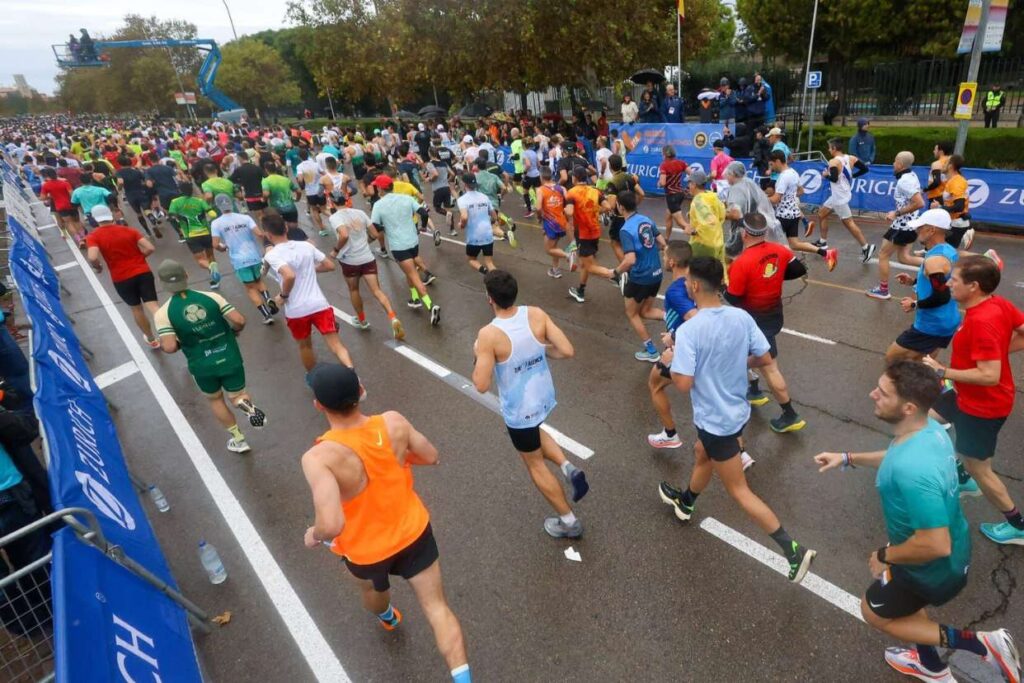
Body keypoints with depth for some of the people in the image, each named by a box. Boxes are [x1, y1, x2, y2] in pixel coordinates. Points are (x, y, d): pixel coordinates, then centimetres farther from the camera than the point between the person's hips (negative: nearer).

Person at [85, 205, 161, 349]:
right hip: (143, 272, 1)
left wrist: (98, 268, 2)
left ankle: (151, 339, 34)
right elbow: (150, 248, -4)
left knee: (136, 309, 19)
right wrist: (138, 258, 12)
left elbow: (92, 258, -20)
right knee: (152, 306, -4)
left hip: (122, 279, -1)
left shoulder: (93, 236, -4)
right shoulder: (129, 230, 4)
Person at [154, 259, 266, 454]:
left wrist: (170, 343, 5)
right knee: (237, 396, 19)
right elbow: (239, 321, -13)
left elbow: (169, 347, -19)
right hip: (230, 358, 0)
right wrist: (234, 331, 9)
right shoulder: (211, 296, -9)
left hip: (202, 366, 0)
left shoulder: (163, 313, -12)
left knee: (215, 399, 26)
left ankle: (238, 439, 31)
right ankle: (246, 403, -19)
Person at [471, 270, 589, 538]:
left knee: (535, 464, 18)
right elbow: (567, 351, -13)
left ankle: (568, 522, 31)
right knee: (534, 434, 38)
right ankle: (568, 468, 18)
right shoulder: (537, 314, -14)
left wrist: (478, 355, -7)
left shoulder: (488, 335, -27)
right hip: (544, 398, 5)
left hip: (518, 411, -5)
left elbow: (481, 385, -24)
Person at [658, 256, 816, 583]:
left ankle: (794, 550, 10)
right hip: (737, 410, 8)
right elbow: (764, 359, 0)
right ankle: (684, 502, 55)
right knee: (701, 454, 31)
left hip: (715, 420, -8)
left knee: (739, 490, 7)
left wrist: (671, 360, -8)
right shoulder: (742, 317, -8)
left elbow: (683, 383, -27)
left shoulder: (688, 330, -27)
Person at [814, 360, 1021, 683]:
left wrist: (885, 557, -21)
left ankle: (977, 643, 16)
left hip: (933, 569, -8)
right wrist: (848, 458, 9)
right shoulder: (929, 430, -13)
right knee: (901, 603, 33)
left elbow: (936, 546, -37)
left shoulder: (912, 470, -42)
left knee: (874, 611, 18)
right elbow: (896, 458, 10)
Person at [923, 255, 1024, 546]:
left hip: (982, 405, -10)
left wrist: (942, 371, -25)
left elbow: (990, 375, -34)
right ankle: (963, 479, 42)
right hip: (970, 397, 10)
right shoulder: (998, 303, -6)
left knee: (977, 467, 8)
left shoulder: (981, 321, -34)